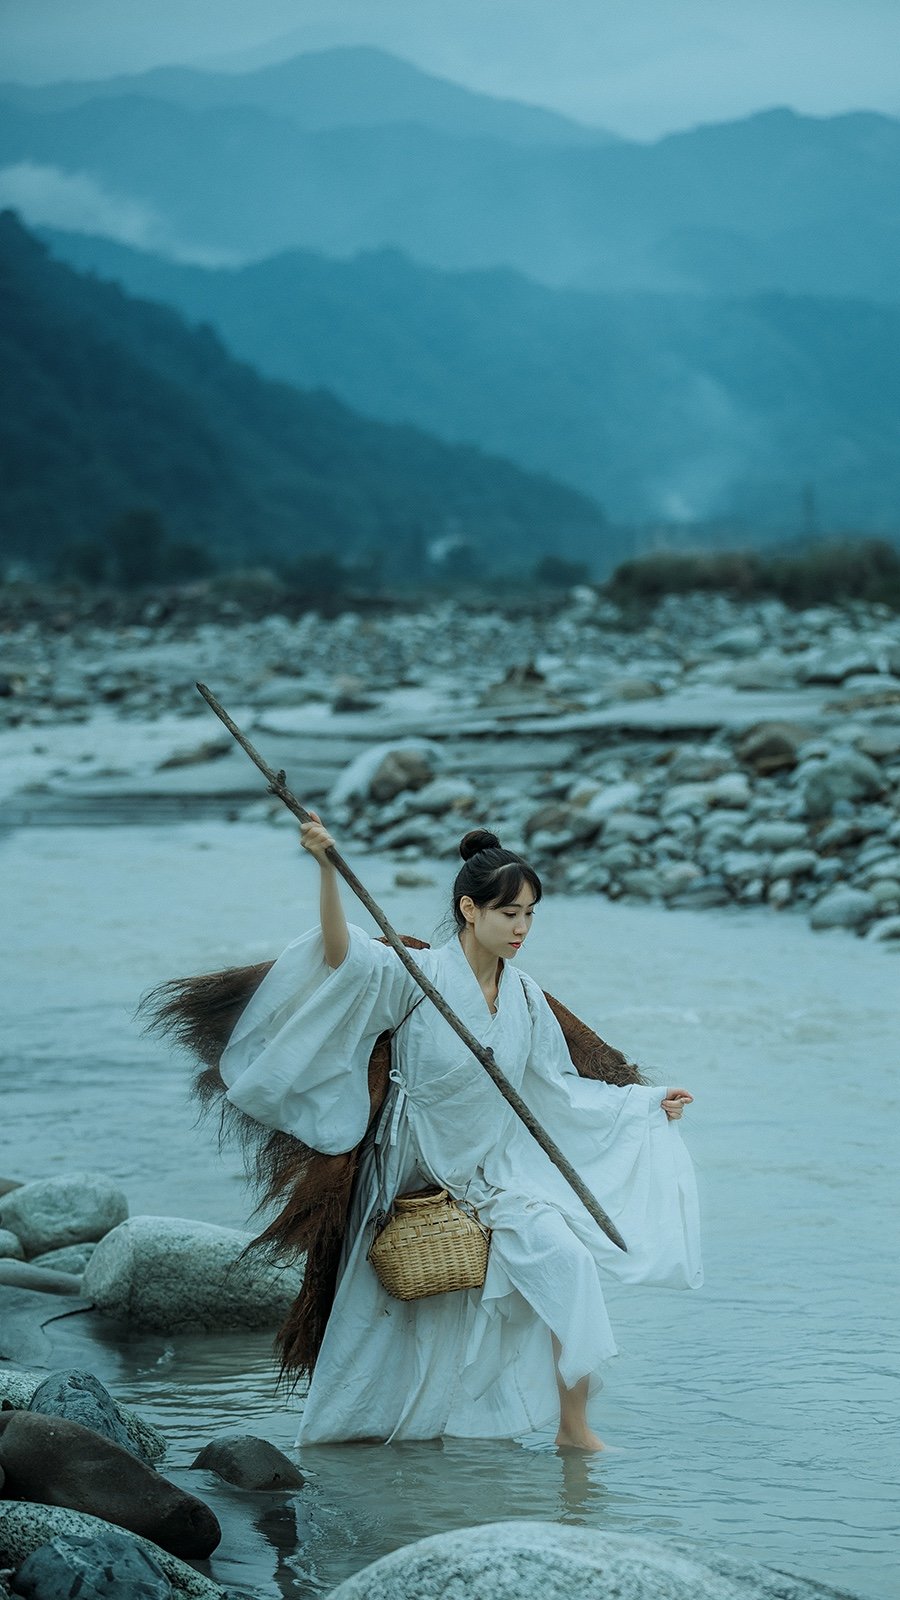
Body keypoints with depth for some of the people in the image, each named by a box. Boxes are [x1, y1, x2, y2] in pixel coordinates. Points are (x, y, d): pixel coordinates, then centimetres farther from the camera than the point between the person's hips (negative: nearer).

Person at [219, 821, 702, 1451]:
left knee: (568, 1260, -17)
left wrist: (647, 1105, 12)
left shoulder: (526, 998, 1)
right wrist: (327, 868, -46)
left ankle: (574, 1427, -10)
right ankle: (333, 1432, 28)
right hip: (417, 1176, -4)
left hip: (499, 1174, 4)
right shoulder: (418, 975, -14)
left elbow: (560, 1092, 12)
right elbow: (343, 955, -32)